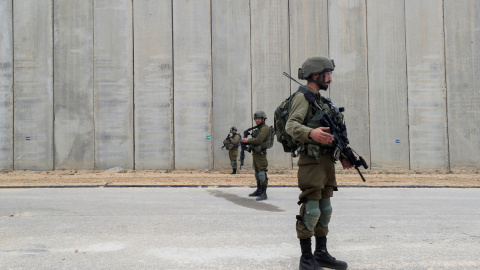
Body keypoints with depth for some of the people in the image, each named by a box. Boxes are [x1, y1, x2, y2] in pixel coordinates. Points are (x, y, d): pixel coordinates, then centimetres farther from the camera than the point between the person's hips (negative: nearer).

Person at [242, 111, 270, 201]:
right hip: (255, 153, 10)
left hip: (260, 154, -10)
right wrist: (247, 141, -1)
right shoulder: (258, 129, 19)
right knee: (257, 173, 16)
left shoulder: (264, 128, -12)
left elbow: (258, 140, -22)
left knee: (262, 173, -13)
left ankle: (264, 194, -14)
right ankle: (258, 191, 27)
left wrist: (247, 140, -10)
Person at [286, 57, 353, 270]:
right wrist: (311, 133, -41)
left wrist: (342, 156, 17)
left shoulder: (321, 100, 20)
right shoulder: (302, 97, -7)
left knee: (325, 210, 12)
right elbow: (291, 126, -22)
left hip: (327, 161, 9)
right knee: (310, 211, -6)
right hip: (311, 162, -9)